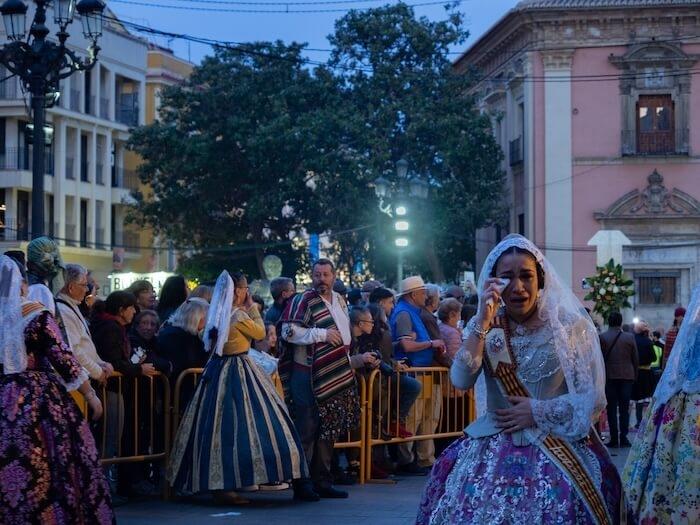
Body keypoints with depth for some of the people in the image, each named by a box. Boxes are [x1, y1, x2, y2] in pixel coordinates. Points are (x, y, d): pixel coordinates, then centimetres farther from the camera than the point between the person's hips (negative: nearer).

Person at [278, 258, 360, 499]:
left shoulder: (339, 301, 16)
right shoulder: (304, 301, -8)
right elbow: (289, 330, -19)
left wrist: (344, 348, 19)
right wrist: (323, 334, -18)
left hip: (336, 376, 7)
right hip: (308, 376, -7)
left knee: (328, 431, 10)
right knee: (307, 429, -6)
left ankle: (322, 481, 16)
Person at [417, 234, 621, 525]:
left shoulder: (570, 326, 0)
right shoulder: (484, 327, 8)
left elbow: (594, 397, -2)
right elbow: (461, 380, -9)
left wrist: (538, 411, -10)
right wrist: (483, 321, -13)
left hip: (558, 445, -2)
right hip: (494, 445, 2)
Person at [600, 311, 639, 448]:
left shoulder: (602, 337, -6)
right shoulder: (629, 337, -1)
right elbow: (636, 359, 3)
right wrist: (635, 376, 13)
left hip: (609, 376, -1)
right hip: (627, 376, 1)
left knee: (611, 409, 3)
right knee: (624, 408, 7)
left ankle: (614, 439, 0)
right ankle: (623, 438, 2)